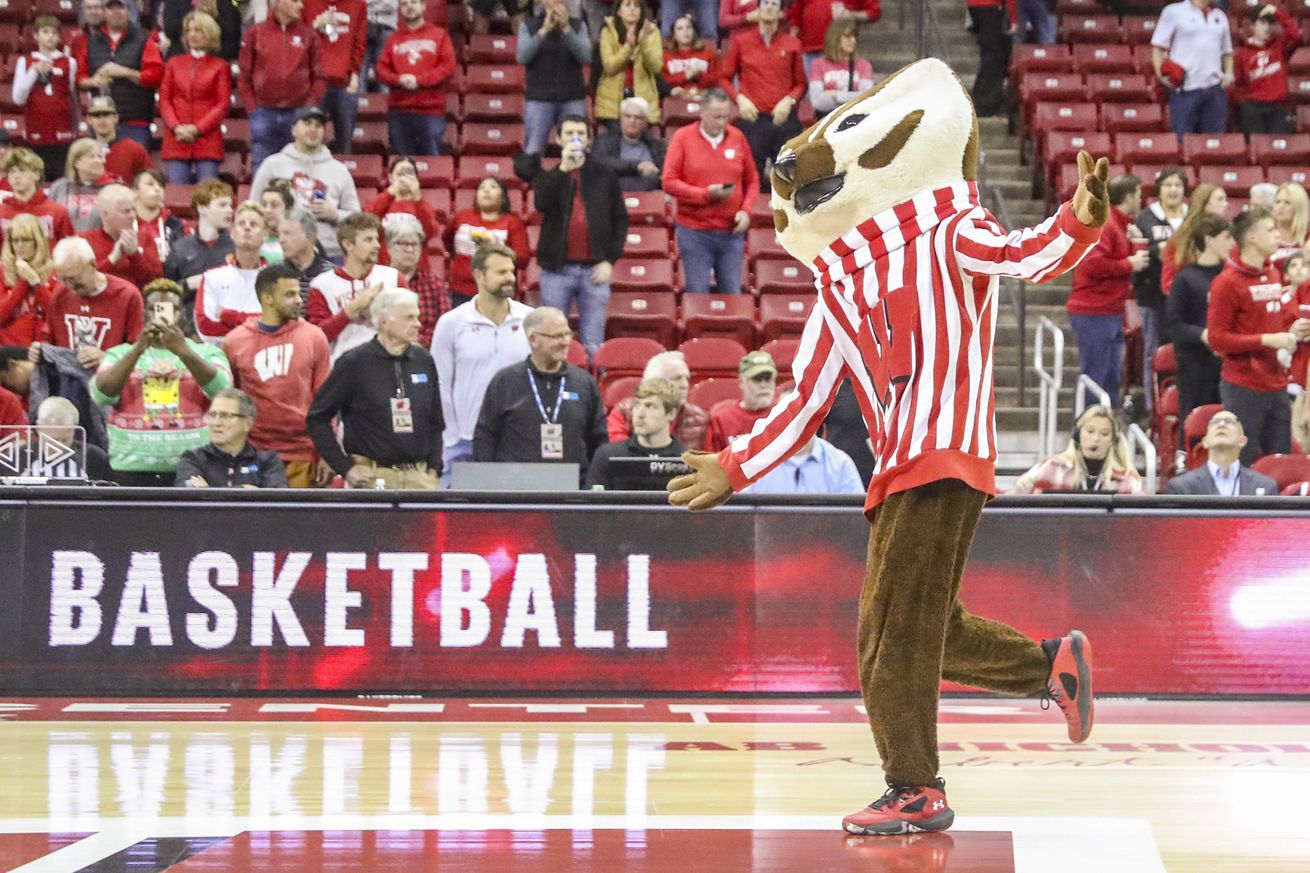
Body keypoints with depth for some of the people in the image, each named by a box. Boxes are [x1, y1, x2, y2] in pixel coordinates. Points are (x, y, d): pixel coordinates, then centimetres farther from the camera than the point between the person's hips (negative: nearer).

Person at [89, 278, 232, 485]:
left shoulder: (206, 352, 11)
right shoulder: (121, 354, 13)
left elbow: (221, 389, -8)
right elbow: (101, 394, -4)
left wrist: (183, 351, -20)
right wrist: (137, 350, -13)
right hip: (133, 469, 1)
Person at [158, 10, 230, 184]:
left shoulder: (220, 66, 7)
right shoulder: (174, 63, 16)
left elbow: (223, 104, 0)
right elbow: (164, 100, 10)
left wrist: (197, 129, -10)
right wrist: (176, 127, -7)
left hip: (207, 141, -2)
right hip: (176, 140, 2)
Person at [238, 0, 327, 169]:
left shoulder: (308, 35, 4)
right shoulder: (255, 34, 3)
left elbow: (319, 77, 5)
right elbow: (244, 76, 5)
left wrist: (310, 107, -4)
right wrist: (252, 109, -2)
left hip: (299, 114, 0)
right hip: (264, 114, 0)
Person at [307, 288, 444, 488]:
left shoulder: (423, 361, 10)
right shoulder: (355, 362, -3)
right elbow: (317, 419, -1)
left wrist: (434, 467, 9)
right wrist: (345, 468, -5)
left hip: (420, 475, 4)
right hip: (374, 477, -4)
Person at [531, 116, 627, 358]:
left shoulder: (604, 175, 8)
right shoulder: (549, 176, 8)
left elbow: (620, 219, 7)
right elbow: (541, 203, -13)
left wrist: (610, 260, -3)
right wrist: (563, 169, -16)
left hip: (594, 269, 0)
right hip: (557, 269, 0)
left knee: (594, 345, 2)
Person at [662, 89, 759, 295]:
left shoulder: (737, 137, 6)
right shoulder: (683, 137, -2)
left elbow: (752, 180, 12)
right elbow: (669, 183, -6)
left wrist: (746, 210, -4)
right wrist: (706, 194, -16)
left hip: (731, 232, 2)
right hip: (694, 232, -2)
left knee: (732, 295, 4)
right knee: (698, 295, -1)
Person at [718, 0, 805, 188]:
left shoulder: (792, 44, 8)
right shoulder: (741, 42, 7)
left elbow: (801, 84, 10)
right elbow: (724, 78, 9)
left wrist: (789, 100, -8)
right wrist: (739, 98, -7)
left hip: (785, 120, 1)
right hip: (752, 119, -1)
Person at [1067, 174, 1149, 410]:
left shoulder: (1118, 224, 20)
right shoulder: (1103, 224, -14)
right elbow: (1092, 264, -25)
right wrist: (1129, 264, -16)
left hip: (1111, 313, 10)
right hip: (1094, 313, -10)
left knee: (1112, 379, 14)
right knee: (1093, 379, -8)